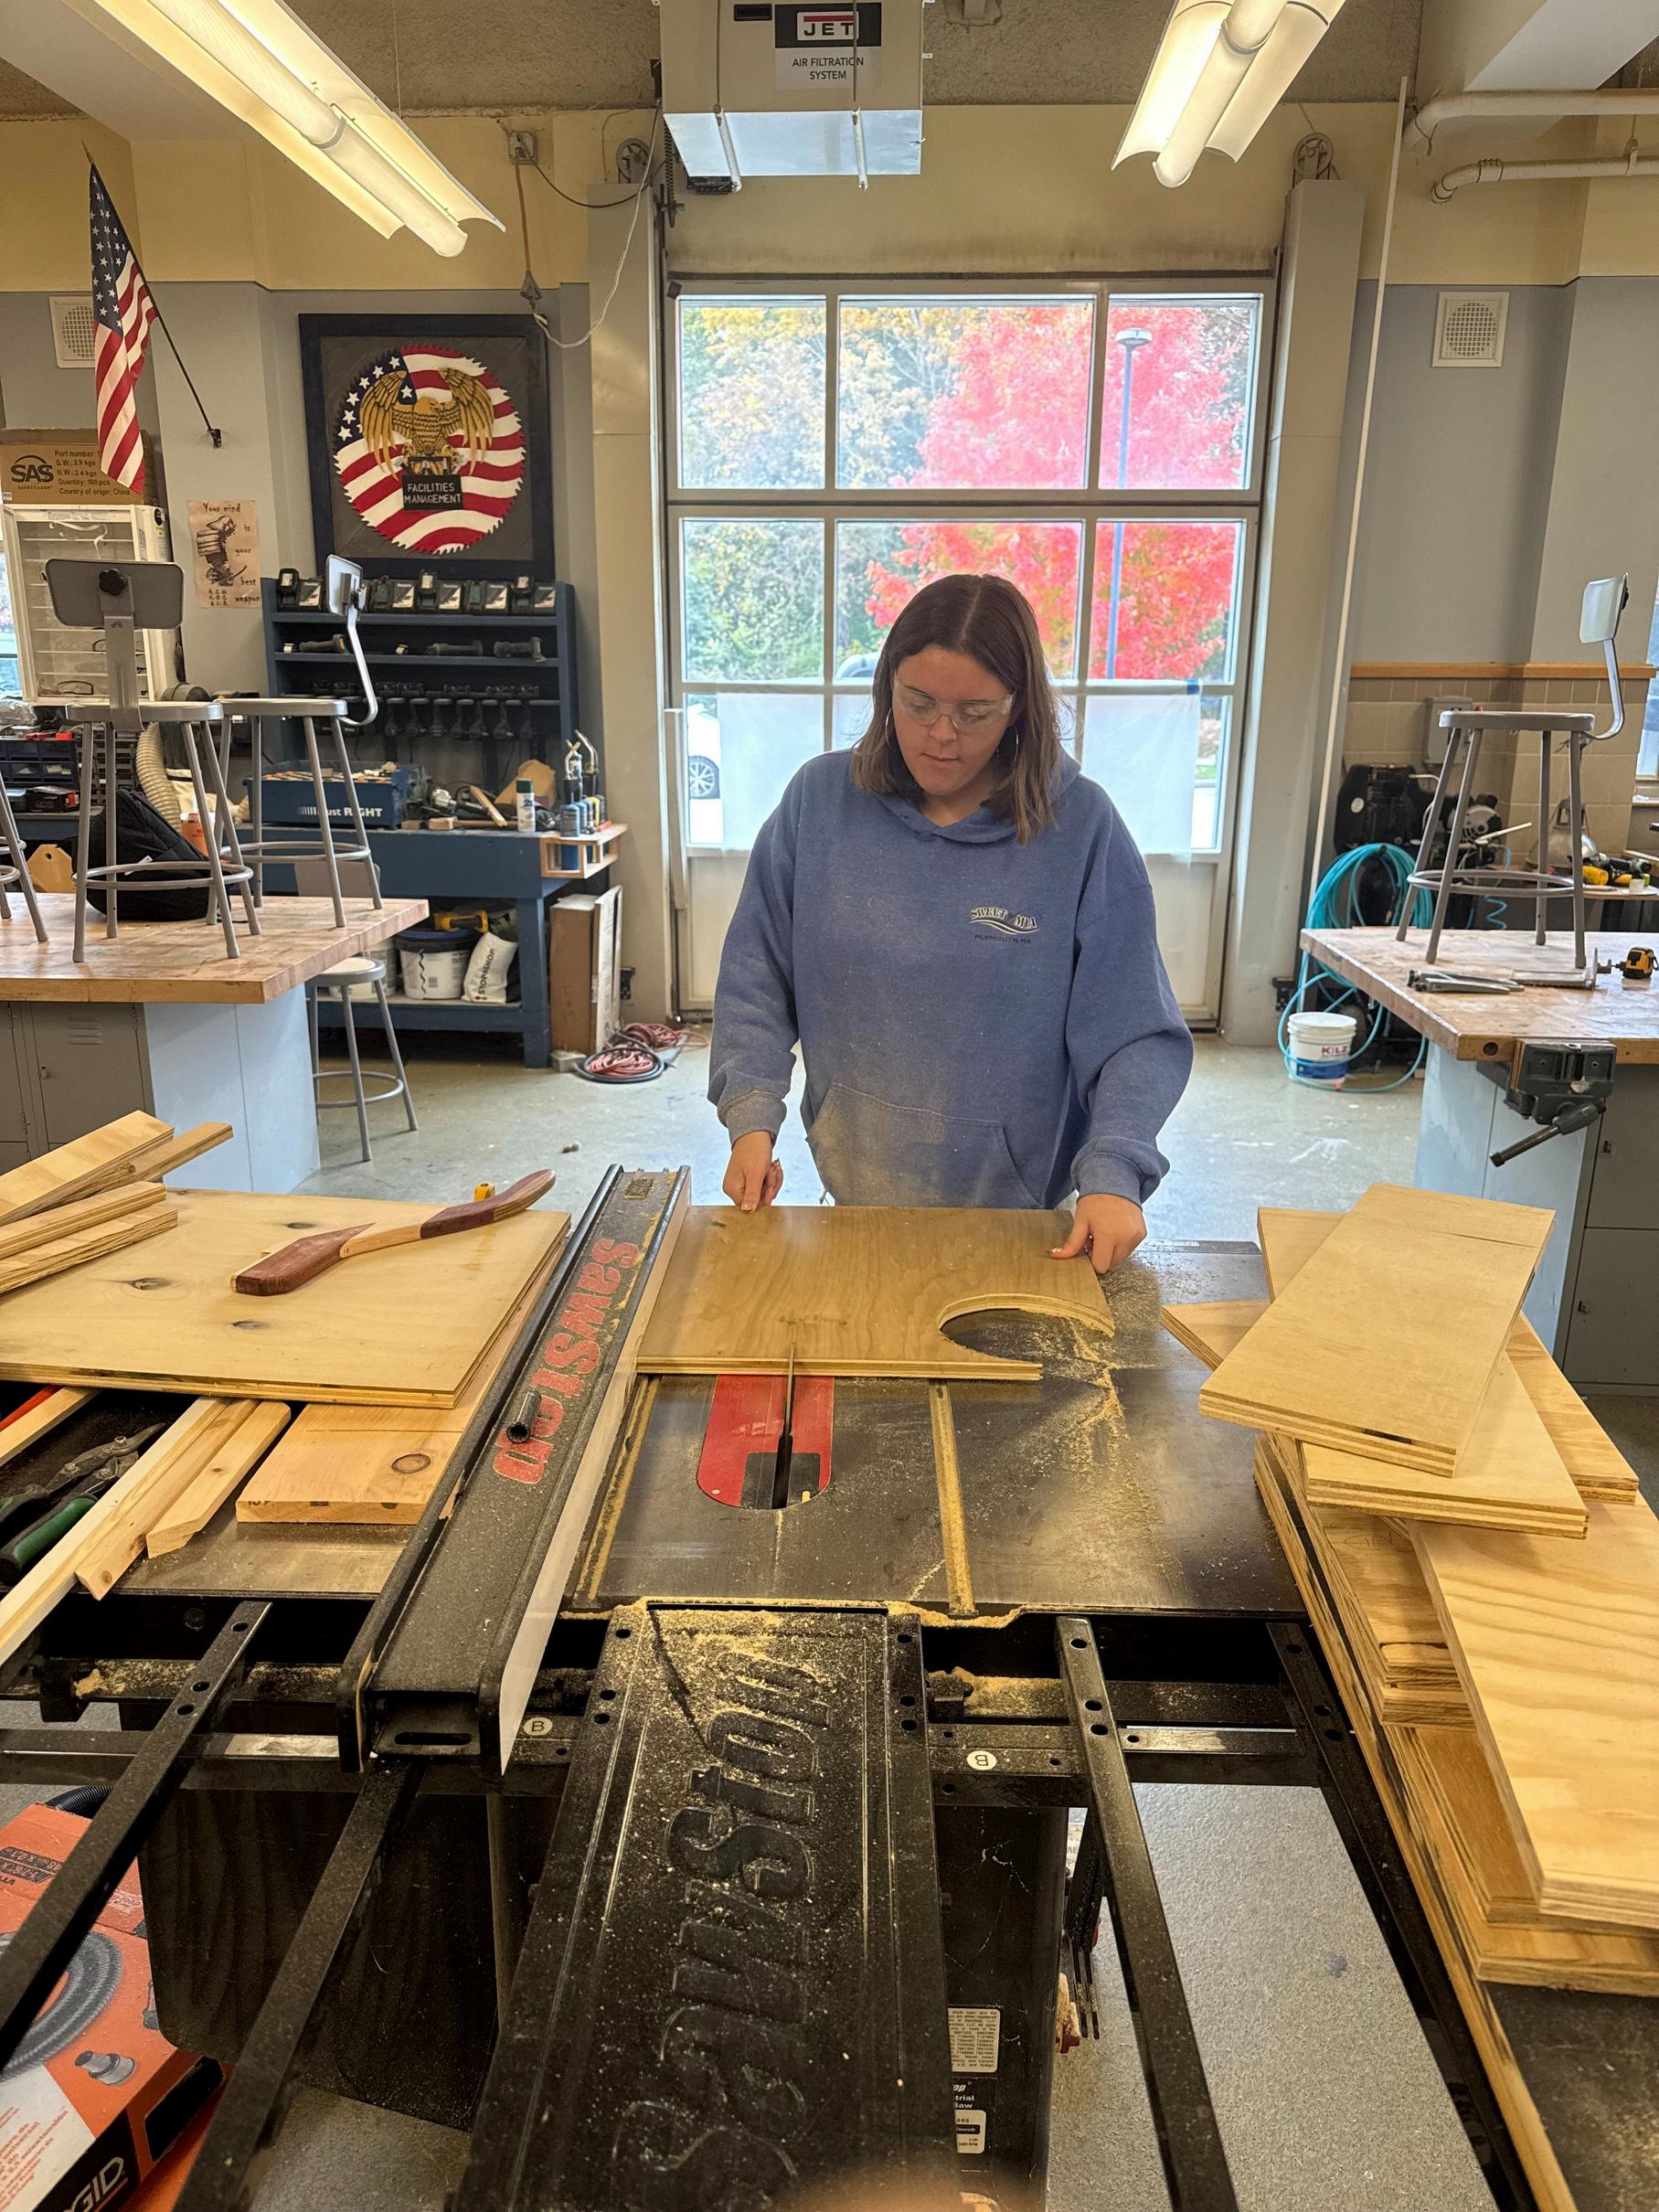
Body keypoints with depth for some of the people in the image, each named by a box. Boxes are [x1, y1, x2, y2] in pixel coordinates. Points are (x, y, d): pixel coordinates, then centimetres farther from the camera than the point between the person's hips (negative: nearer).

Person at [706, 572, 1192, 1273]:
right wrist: (751, 1120, -12)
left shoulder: (1081, 826, -12)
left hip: (1018, 1200, -1)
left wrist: (1111, 1175, -24)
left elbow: (1136, 1037, -11)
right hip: (854, 1188, 2)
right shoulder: (819, 800, -6)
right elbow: (755, 980, -1)